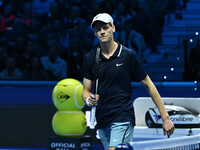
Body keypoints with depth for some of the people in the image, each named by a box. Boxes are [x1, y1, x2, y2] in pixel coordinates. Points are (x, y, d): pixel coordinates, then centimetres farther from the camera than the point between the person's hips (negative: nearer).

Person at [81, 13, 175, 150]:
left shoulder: (128, 55, -4)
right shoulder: (89, 59, 6)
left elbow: (148, 85, 0)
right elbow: (86, 91, 11)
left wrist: (165, 118, -1)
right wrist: (89, 100, -15)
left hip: (123, 119, -5)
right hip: (102, 121, 5)